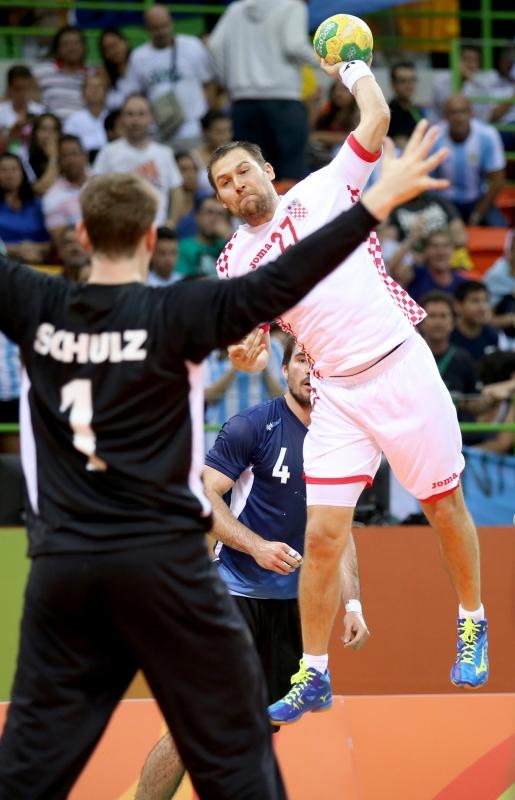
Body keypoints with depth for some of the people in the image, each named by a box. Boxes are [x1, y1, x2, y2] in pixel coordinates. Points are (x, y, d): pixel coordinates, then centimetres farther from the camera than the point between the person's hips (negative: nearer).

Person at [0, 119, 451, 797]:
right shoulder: (174, 313, -8)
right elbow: (278, 284, -16)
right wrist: (378, 202, -16)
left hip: (63, 564, 3)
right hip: (164, 562, -3)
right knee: (232, 745, 5)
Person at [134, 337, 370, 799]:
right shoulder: (254, 425, -8)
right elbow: (203, 495, -11)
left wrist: (353, 605, 10)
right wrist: (257, 546, -22)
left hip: (291, 603, 6)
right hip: (233, 596, -6)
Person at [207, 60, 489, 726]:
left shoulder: (321, 191, 5)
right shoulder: (235, 261, 10)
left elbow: (377, 118, 1)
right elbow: (246, 336, 10)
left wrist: (350, 66, 14)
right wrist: (245, 353, -12)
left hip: (401, 365, -2)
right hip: (337, 393, 2)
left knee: (444, 507, 7)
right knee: (322, 535, -6)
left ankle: (472, 626, 29)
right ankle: (313, 676, 4)